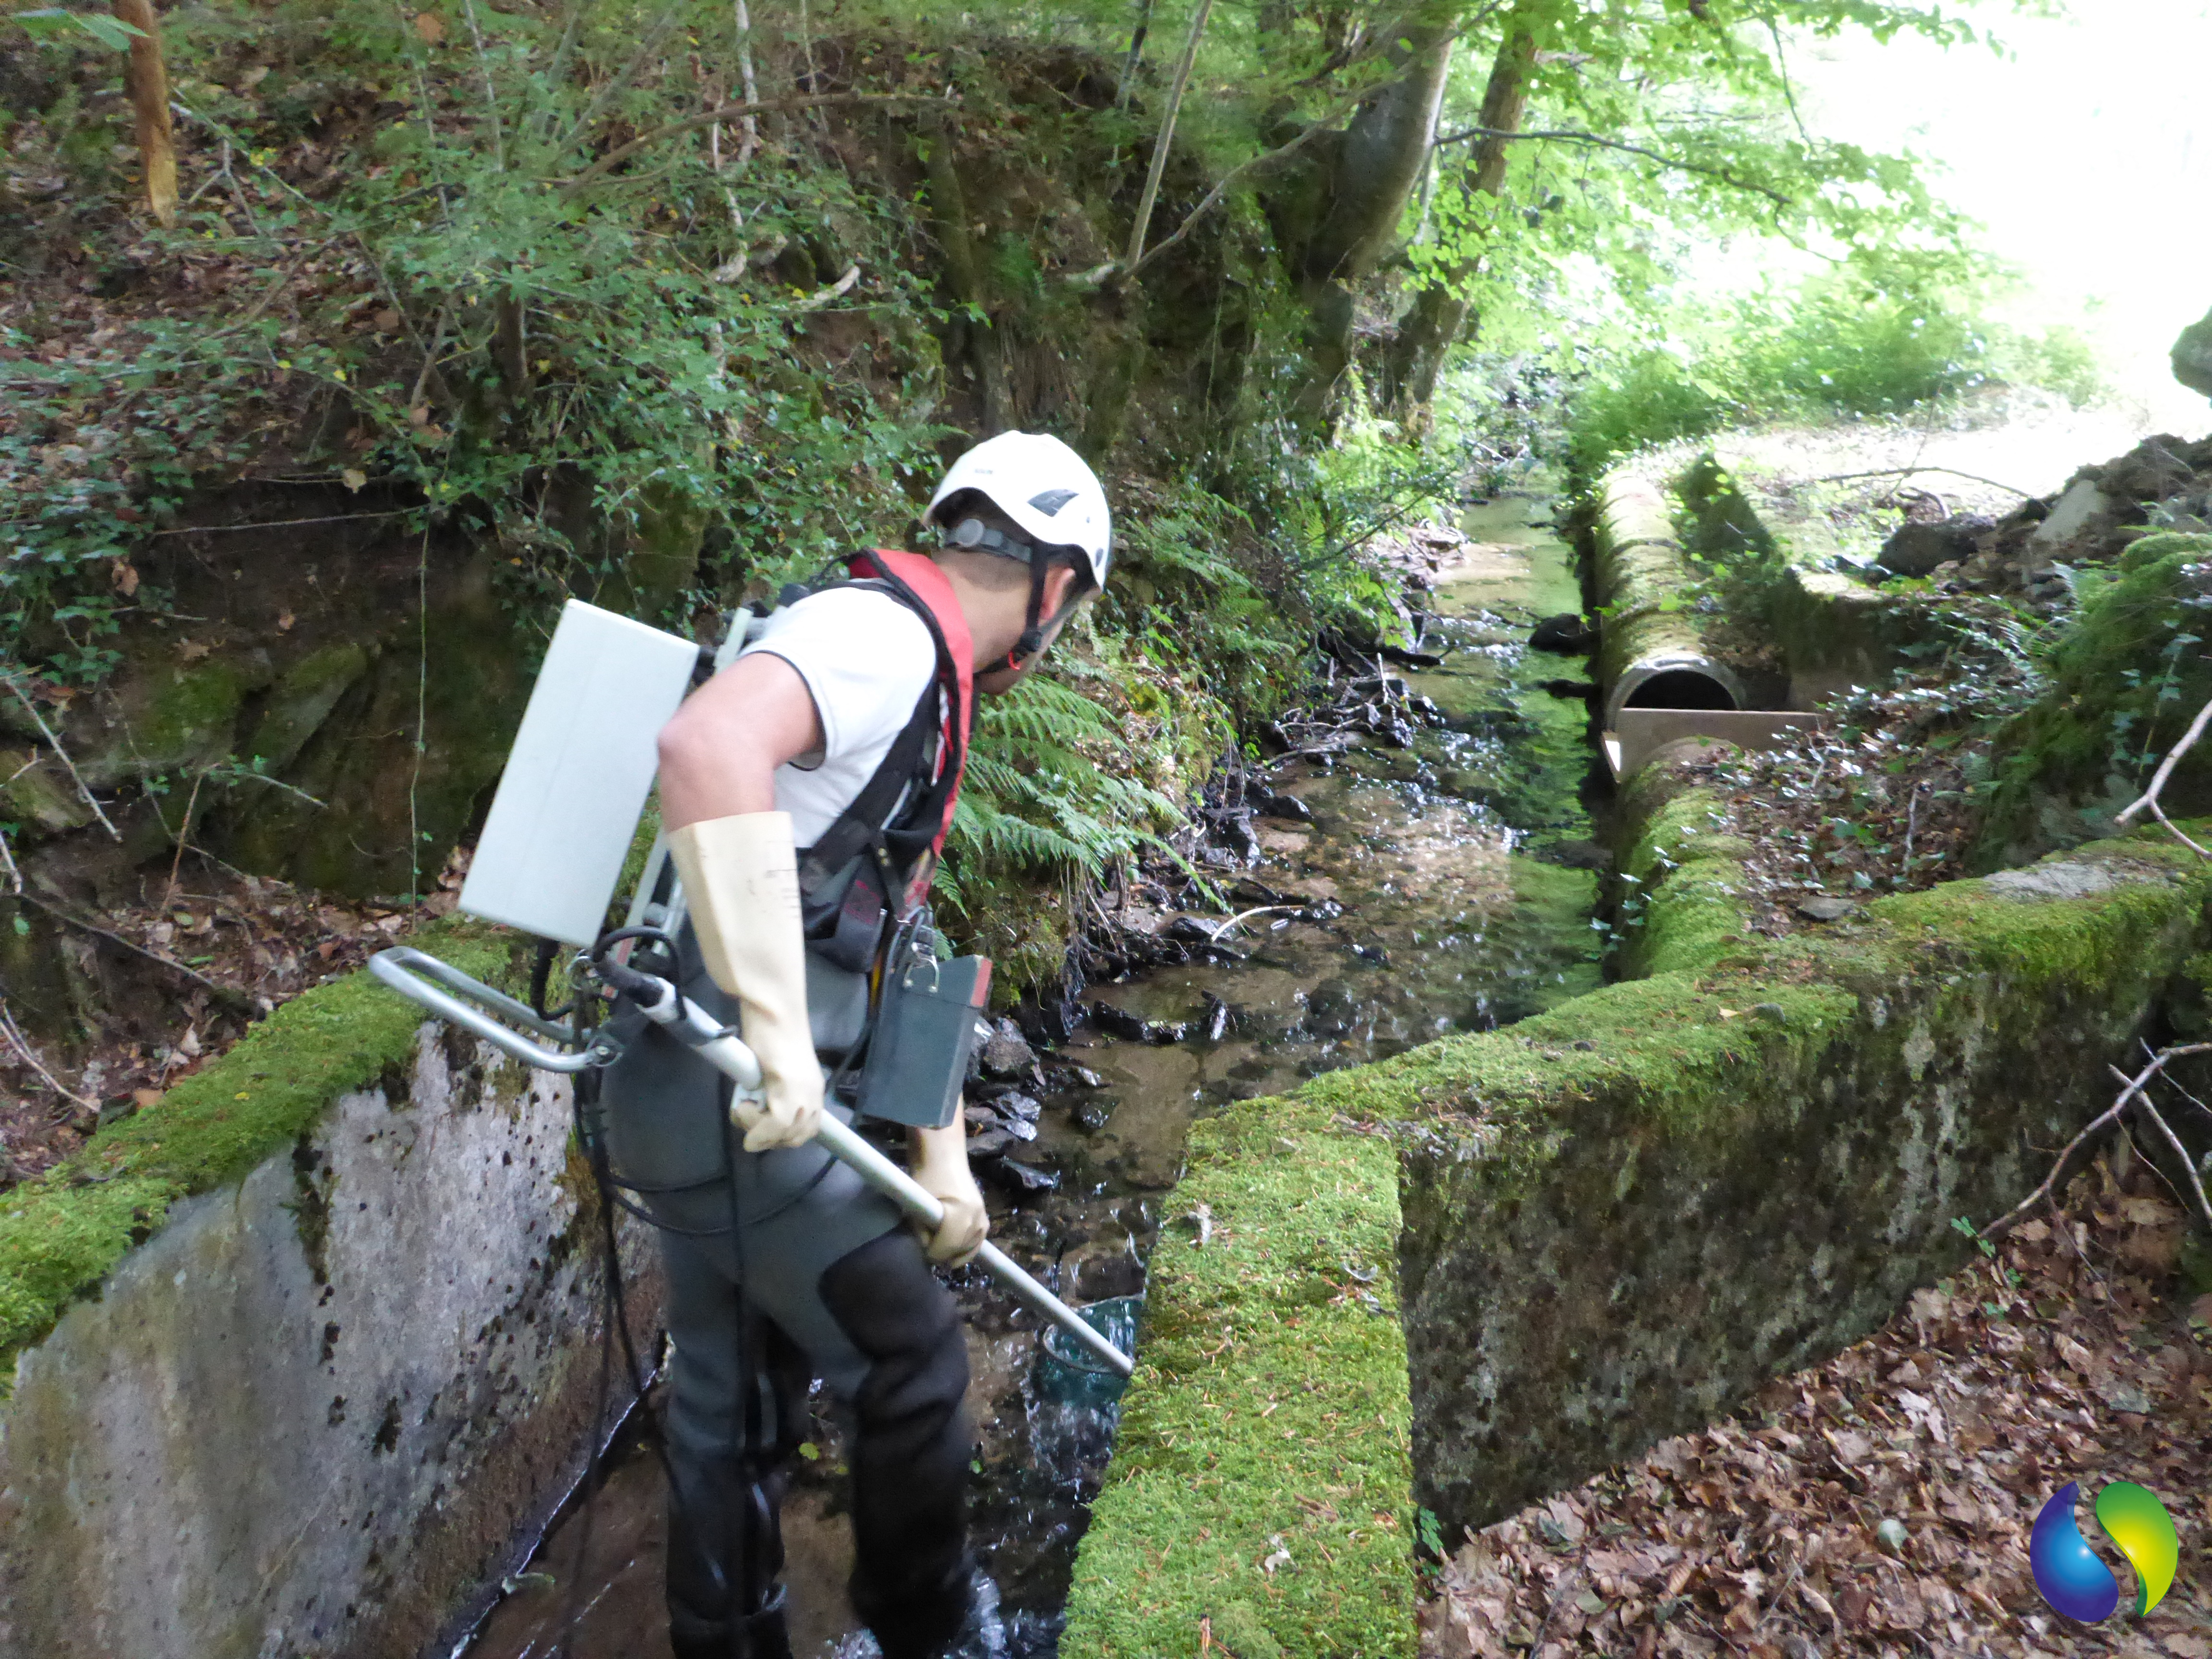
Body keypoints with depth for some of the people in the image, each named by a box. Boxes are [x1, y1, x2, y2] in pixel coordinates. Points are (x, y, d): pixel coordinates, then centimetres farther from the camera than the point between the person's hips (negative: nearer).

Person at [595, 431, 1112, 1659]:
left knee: (734, 1406, 21)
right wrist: (775, 1026, -34)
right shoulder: (883, 632, -15)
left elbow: (896, 938, 20)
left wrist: (942, 1156, 21)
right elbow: (707, 742, -36)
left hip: (707, 1107, 9)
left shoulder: (914, 683, 17)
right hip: (739, 1106, -9)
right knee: (909, 1373, 8)